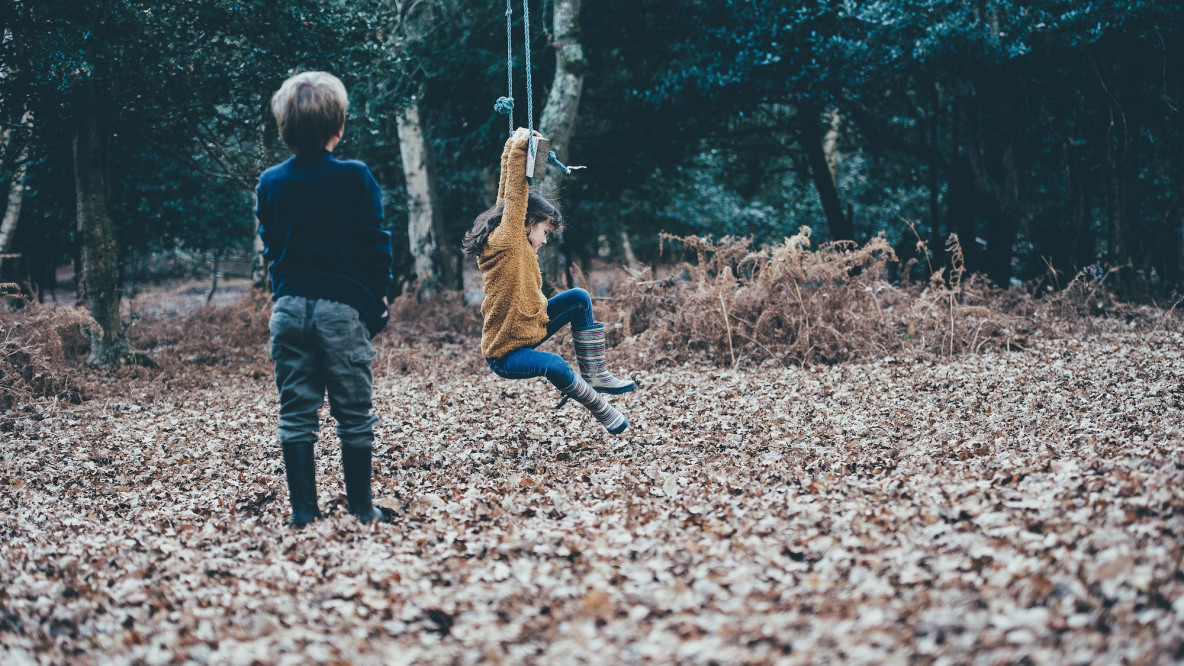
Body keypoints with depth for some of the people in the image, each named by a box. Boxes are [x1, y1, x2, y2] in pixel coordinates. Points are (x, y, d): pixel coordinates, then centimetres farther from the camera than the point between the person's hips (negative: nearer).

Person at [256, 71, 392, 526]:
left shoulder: (270, 183, 4)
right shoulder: (355, 177, -7)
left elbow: (270, 248, 13)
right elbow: (376, 246, -4)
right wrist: (378, 306, 6)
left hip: (289, 307, 3)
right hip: (343, 306, -3)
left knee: (296, 415, 7)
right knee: (354, 415, 6)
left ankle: (304, 513, 8)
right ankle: (361, 510, 11)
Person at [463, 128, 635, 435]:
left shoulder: (518, 243, 5)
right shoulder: (507, 240, -19)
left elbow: (508, 192, 11)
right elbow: (516, 195, -27)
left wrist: (514, 146, 13)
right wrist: (519, 148, -26)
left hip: (528, 329, 10)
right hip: (505, 353, -10)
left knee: (579, 298, 7)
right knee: (553, 364, -37)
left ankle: (594, 375, 7)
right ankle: (601, 408, -14)